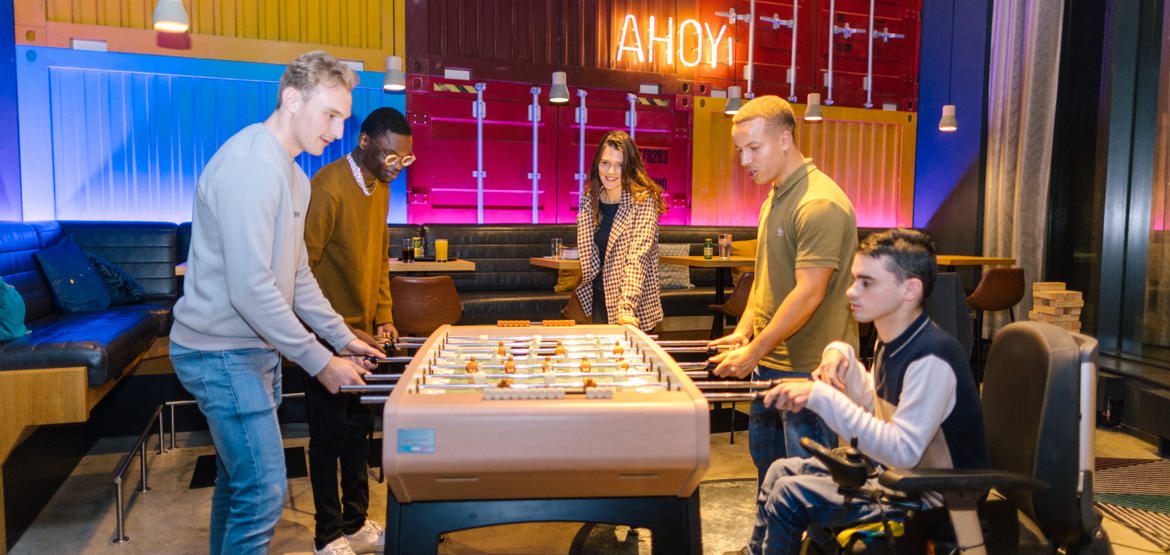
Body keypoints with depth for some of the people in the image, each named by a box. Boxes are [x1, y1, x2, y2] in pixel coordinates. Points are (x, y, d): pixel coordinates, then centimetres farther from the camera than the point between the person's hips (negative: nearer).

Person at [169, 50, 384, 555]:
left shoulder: (293, 175, 12)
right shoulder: (250, 165, -21)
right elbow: (250, 289, -26)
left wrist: (343, 338, 12)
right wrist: (320, 362, -20)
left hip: (254, 349, 10)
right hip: (222, 352, -10)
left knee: (239, 479, 20)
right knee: (263, 492, -7)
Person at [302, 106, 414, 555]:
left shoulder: (381, 187, 7)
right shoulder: (328, 188, -19)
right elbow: (302, 269, -20)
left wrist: (383, 316, 8)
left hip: (363, 334, 8)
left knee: (359, 429, 15)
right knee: (330, 435, 4)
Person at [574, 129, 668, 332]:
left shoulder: (643, 201, -14)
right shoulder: (590, 199, 2)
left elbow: (638, 258, -23)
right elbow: (586, 253, 11)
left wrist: (627, 308, -32)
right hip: (595, 299, 5)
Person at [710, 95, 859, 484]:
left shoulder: (819, 204, -18)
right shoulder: (775, 199, 13)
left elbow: (808, 294, -23)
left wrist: (754, 351, -19)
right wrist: (743, 332, 9)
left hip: (808, 369, -9)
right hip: (770, 362, 10)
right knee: (767, 469, 21)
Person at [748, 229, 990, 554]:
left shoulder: (931, 359, -28)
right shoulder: (892, 341, 2)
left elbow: (903, 450, -32)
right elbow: (874, 407, 15)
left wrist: (822, 397, -34)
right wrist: (842, 355, -2)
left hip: (931, 500, -9)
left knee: (789, 495, -15)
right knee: (781, 471, 9)